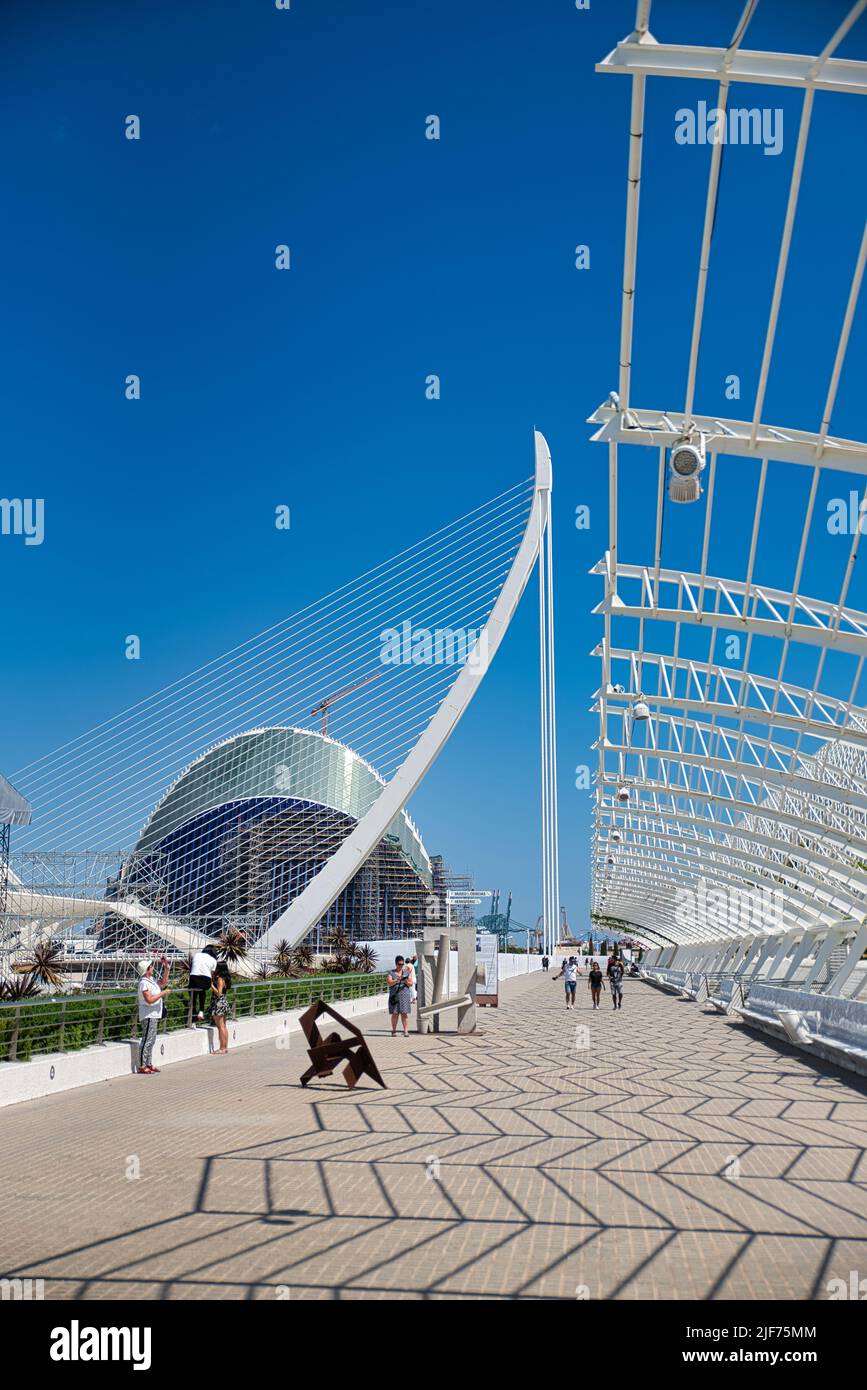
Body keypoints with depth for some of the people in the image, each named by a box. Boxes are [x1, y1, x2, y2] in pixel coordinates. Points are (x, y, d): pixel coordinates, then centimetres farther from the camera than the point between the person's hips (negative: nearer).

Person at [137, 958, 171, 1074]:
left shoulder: (151, 979, 12)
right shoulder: (144, 983, -18)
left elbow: (163, 982, 29)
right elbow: (149, 1000, -25)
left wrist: (166, 969, 20)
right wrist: (163, 993, -17)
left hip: (153, 1015, 10)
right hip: (148, 1016, -10)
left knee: (151, 1040, 15)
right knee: (147, 1041, -9)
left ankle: (148, 1064, 22)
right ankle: (142, 1067, -6)